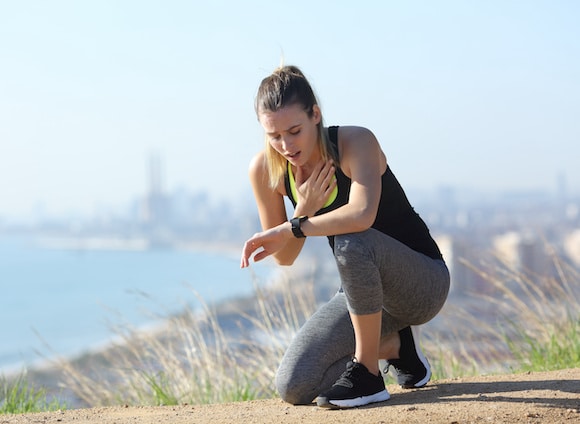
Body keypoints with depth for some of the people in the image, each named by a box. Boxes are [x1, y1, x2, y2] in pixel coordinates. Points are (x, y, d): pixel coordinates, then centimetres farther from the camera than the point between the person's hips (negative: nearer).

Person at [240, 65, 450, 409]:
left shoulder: (356, 142, -22)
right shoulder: (265, 170, -8)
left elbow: (362, 215, -41)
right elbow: (284, 258, -3)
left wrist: (293, 227, -35)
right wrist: (304, 210, -20)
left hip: (425, 283, -6)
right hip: (366, 290, 6)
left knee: (351, 242, -38)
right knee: (293, 388, -11)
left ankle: (367, 373, -21)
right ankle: (393, 346, 14)